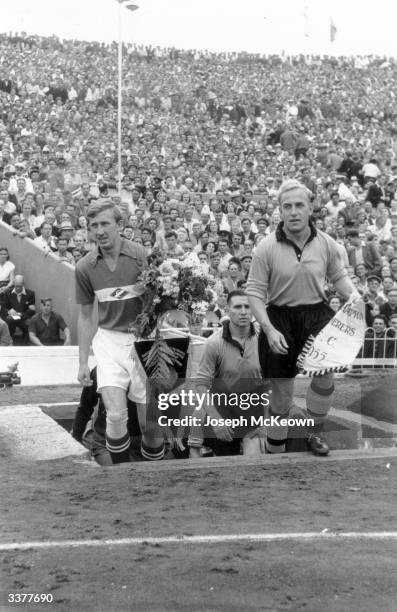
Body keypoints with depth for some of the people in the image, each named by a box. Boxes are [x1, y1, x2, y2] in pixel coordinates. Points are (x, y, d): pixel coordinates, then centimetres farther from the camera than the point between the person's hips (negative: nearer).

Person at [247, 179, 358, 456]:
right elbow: (255, 291, -9)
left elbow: (339, 276, 10)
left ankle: (316, 433, 9)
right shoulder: (267, 248, -12)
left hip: (317, 314, 1)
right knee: (281, 389, 8)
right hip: (279, 318, -1)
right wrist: (268, 329, -18)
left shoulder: (326, 244, -5)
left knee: (325, 373, -17)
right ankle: (275, 449, 28)